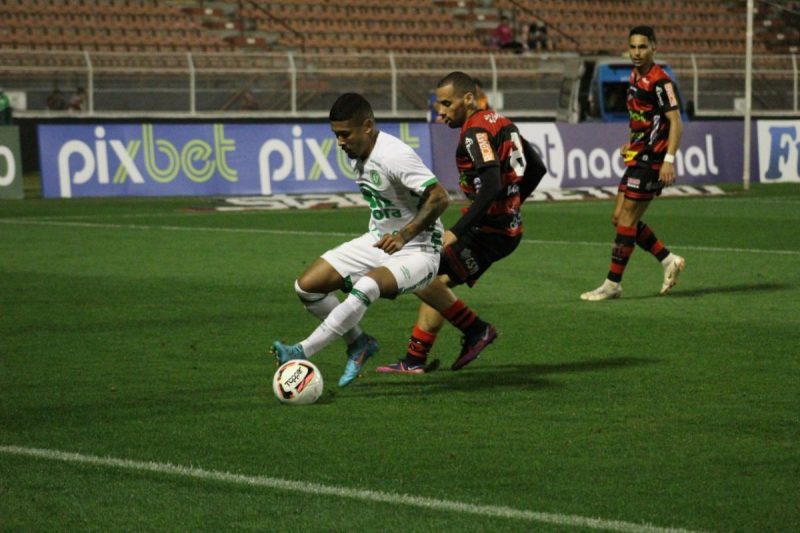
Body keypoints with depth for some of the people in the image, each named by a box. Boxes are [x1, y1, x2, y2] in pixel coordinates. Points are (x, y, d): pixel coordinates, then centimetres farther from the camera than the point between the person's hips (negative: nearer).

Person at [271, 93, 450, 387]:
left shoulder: (394, 156, -23)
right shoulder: (358, 154, 4)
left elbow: (440, 197, -27)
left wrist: (403, 236, -30)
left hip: (417, 252, -9)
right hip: (377, 242, 9)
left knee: (366, 287, -38)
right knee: (306, 286, -3)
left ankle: (303, 352, -33)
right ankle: (358, 343, 15)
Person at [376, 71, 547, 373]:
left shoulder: (476, 131, -16)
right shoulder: (502, 123, 13)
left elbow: (491, 187, -28)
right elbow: (536, 169, 22)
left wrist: (455, 232, -31)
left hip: (487, 231, -10)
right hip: (509, 227, 10)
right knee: (437, 283, 15)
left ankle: (475, 329, -1)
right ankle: (414, 360, 15)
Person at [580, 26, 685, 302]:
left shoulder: (660, 81, -16)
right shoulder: (635, 77, 12)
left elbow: (675, 122, -19)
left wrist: (669, 159, -27)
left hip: (651, 160, -10)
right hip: (637, 157, 10)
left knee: (626, 219, -7)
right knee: (620, 217, 10)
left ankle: (613, 284, 0)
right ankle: (669, 261, 19)